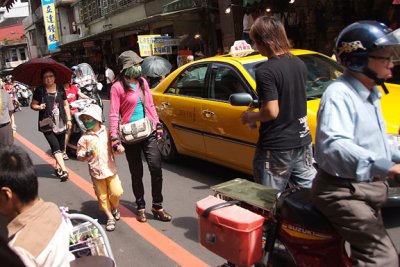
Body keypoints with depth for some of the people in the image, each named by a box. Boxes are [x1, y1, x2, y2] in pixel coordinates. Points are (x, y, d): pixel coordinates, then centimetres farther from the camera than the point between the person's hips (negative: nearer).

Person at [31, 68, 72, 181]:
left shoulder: (60, 89, 4)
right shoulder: (39, 90, -3)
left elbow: (66, 104, 11)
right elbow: (33, 104, 5)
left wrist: (69, 119, 8)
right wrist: (39, 106, -17)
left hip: (61, 123, 3)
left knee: (61, 147, 9)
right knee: (55, 146, -11)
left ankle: (57, 167, 24)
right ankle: (64, 170, -14)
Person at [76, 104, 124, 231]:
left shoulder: (107, 132, 1)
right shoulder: (85, 138, -3)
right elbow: (79, 156, 0)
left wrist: (118, 149, -10)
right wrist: (86, 155, -21)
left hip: (110, 169, 1)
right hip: (96, 172, 0)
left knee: (116, 192, -3)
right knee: (102, 196, 5)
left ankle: (114, 208, 28)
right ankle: (110, 217, 22)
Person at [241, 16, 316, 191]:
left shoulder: (265, 71, -18)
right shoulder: (299, 64, 5)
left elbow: (271, 112, -22)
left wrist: (251, 117, -5)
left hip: (276, 149, -7)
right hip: (302, 142, 7)